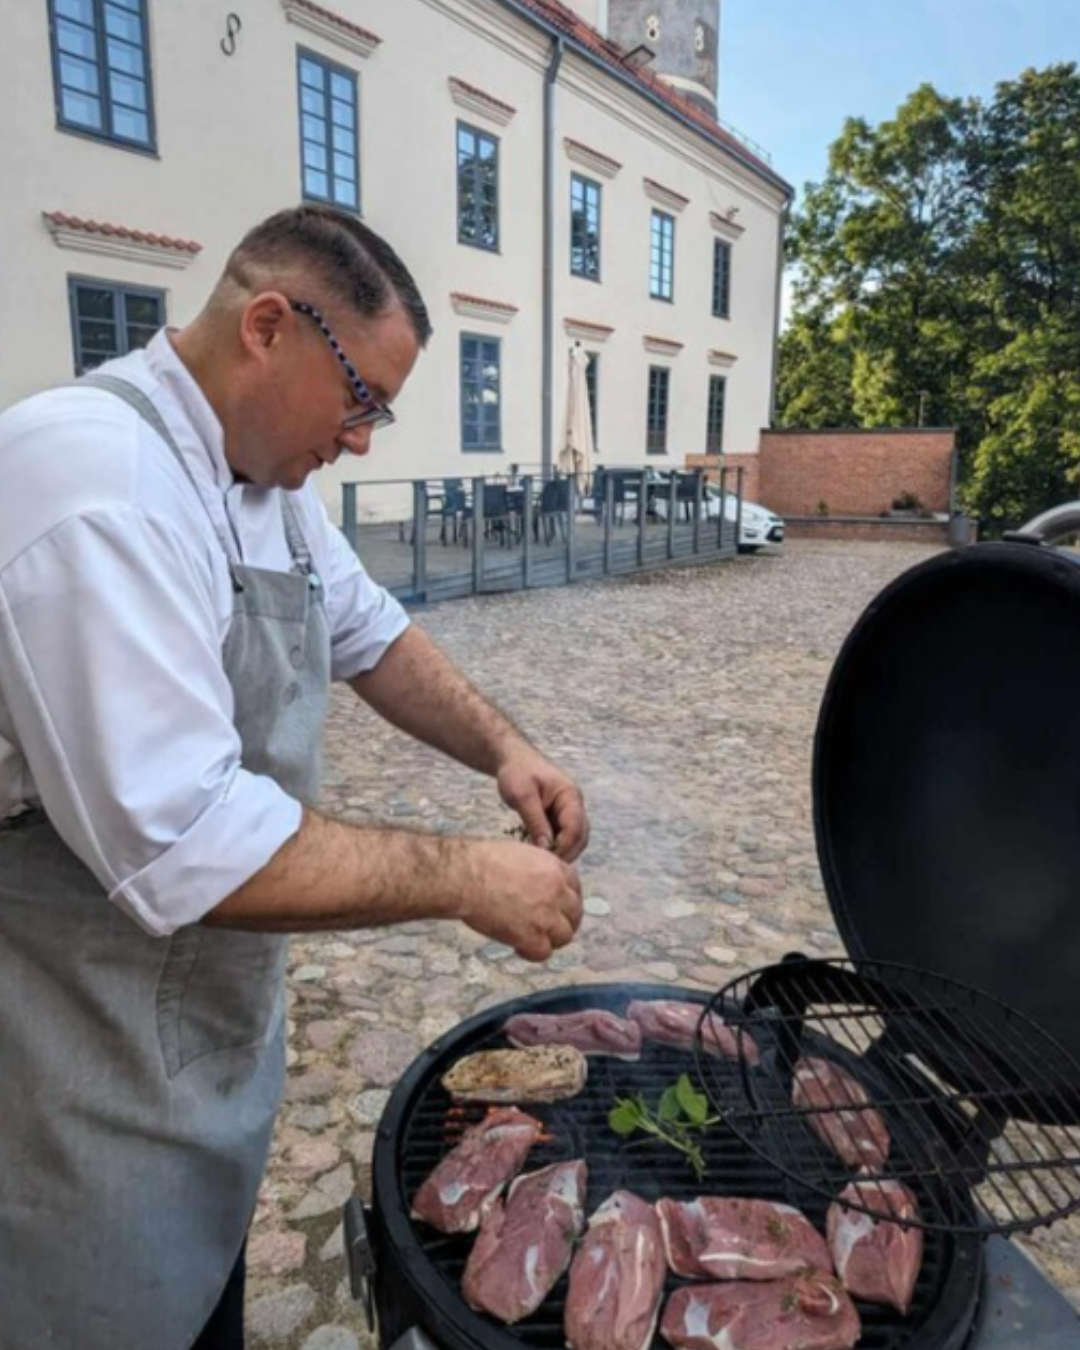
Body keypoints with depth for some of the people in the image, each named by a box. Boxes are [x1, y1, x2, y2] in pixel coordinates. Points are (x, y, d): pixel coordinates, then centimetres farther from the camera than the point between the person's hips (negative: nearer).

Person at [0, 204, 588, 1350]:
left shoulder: (266, 481, 3)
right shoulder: (93, 478, -28)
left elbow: (368, 634, 13)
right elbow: (184, 848, -35)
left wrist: (501, 749, -3)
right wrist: (463, 878, -24)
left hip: (215, 1017, 8)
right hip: (95, 1077, -8)